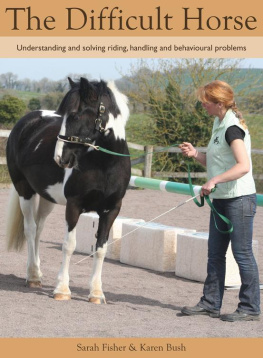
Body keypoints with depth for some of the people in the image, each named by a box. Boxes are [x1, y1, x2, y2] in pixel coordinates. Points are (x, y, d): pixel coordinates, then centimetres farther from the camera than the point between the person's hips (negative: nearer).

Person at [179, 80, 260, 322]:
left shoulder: (232, 128, -17)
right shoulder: (219, 125, 12)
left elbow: (243, 166, -28)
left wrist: (214, 181, -31)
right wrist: (195, 154, 2)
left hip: (239, 199, -10)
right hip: (221, 200, 10)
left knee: (242, 253, -4)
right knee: (215, 254, 13)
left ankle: (250, 308, 3)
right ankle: (211, 303, 20)